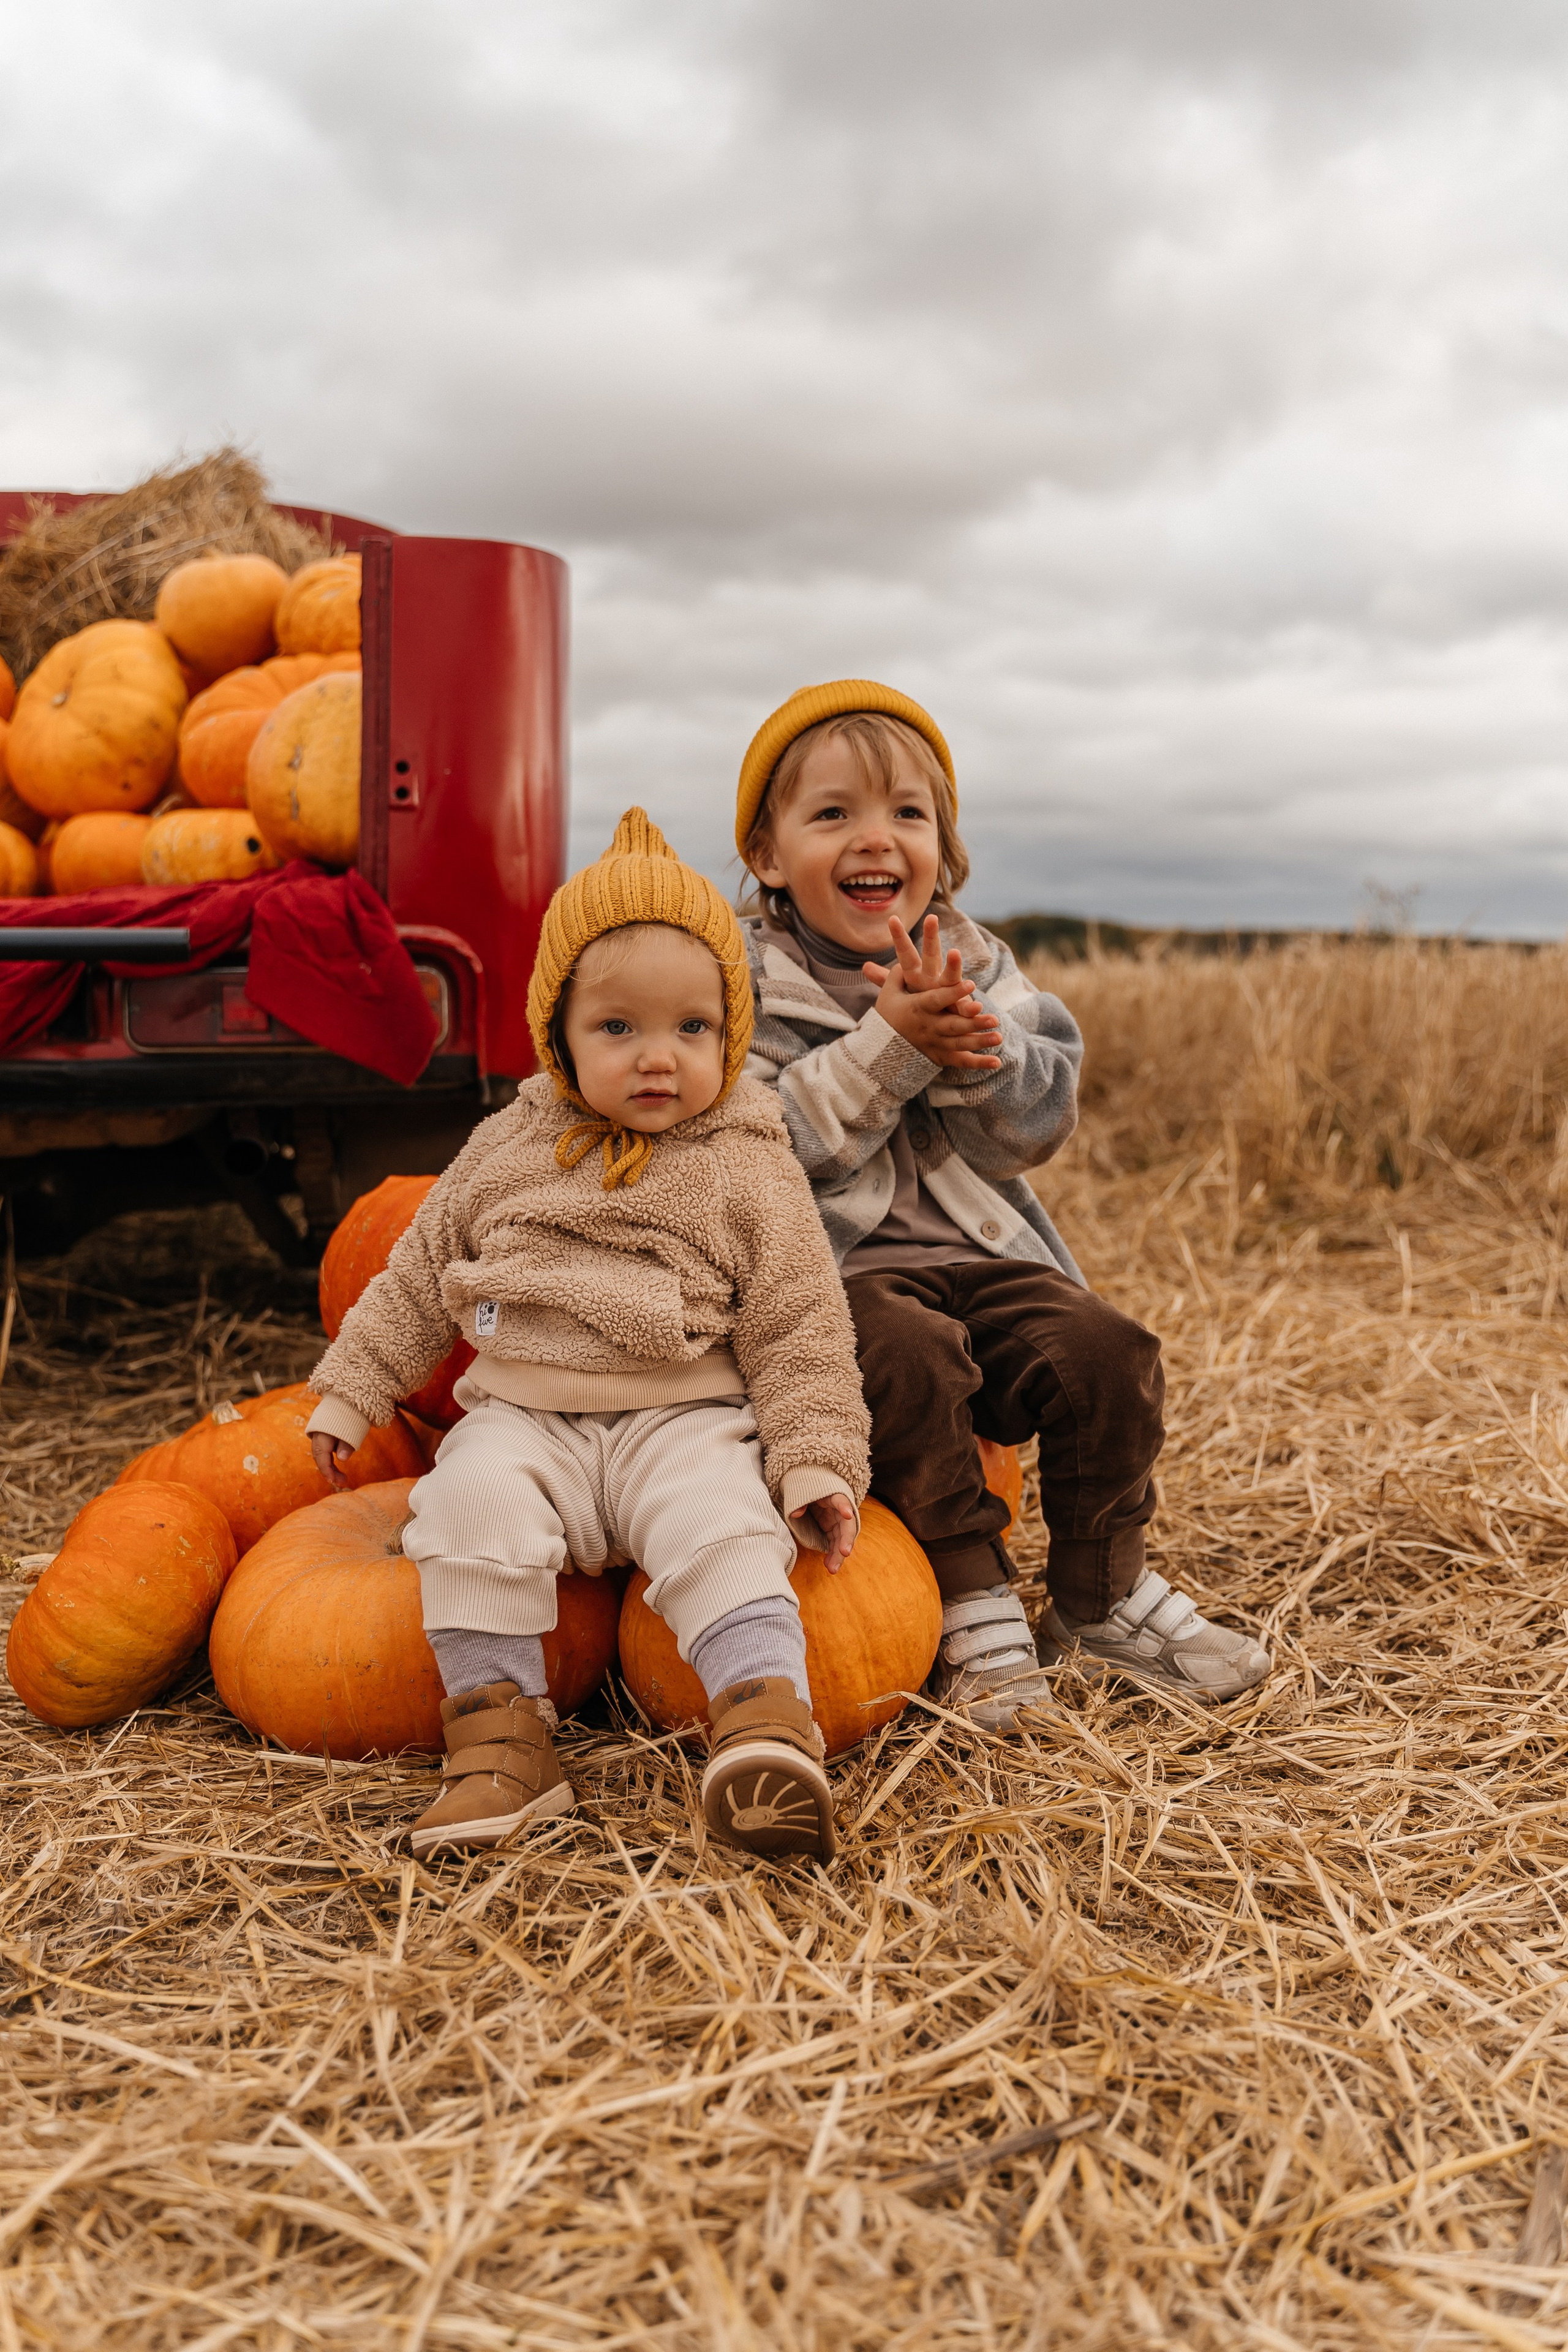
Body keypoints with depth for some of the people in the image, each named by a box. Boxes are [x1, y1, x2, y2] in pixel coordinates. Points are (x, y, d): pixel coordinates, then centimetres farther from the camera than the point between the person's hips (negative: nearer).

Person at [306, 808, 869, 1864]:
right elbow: (420, 1274, 20)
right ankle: (499, 1720, -22)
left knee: (721, 1520, -31)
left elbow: (800, 1325, 2)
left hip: (686, 1420, -2)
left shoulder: (748, 1171, 3)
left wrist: (816, 1460, -8)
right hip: (525, 1418, 2)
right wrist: (351, 1389, 18)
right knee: (471, 1497, -28)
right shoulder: (508, 1149, 11)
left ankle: (767, 1716, -38)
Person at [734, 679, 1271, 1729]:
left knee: (1105, 1350, -16)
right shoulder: (749, 982, -3)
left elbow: (1040, 1124, 1)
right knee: (909, 1353, -33)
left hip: (983, 1249, 4)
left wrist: (973, 1045, -18)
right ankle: (973, 1602, -13)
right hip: (839, 1268, -4)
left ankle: (1100, 1601, 5)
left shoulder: (973, 964, 10)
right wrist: (889, 1046, -21)